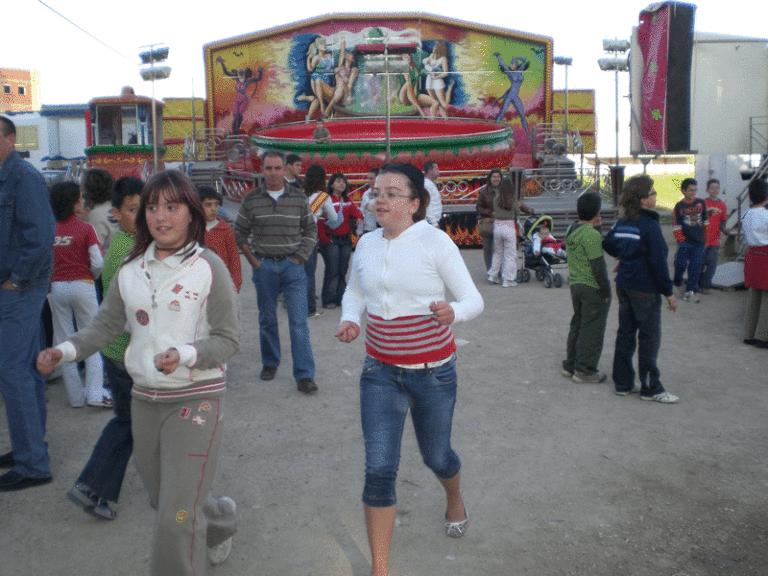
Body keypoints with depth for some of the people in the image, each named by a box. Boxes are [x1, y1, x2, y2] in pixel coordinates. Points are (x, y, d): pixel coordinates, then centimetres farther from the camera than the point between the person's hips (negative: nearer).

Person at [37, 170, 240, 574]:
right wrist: (66, 350, -9)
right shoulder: (130, 271, 5)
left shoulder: (208, 267, -11)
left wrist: (185, 355, -27)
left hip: (196, 400, -6)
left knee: (176, 522, -8)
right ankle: (220, 518, 52)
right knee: (164, 501, 23)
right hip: (145, 399, 6)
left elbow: (228, 339, -11)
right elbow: (106, 324, 8)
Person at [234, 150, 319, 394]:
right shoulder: (251, 200, 3)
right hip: (263, 266, 1)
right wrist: (253, 260, 1)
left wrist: (300, 257, -1)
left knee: (299, 321, -5)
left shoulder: (299, 198, 3)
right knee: (267, 319, 12)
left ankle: (304, 374, -2)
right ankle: (270, 363, 30)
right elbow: (240, 232, 11)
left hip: (293, 266, -1)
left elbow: (311, 230, 10)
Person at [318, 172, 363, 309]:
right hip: (331, 240, -6)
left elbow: (354, 210, 1)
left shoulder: (347, 201, 15)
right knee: (332, 270, -5)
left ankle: (341, 298, 17)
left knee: (343, 270, 8)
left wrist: (359, 216, -22)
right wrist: (324, 239, -13)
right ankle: (328, 299, 4)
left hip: (346, 240, 6)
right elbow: (320, 221, -7)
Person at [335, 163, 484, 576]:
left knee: (436, 456, 18)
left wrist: (453, 312, -34)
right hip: (380, 372, 3)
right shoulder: (367, 244, 1)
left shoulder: (435, 241, -12)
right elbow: (354, 293, 17)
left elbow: (473, 299, -11)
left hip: (433, 373, -2)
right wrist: (349, 320, -5)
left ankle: (454, 500, 56)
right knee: (379, 469, -3)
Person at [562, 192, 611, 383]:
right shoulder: (592, 235, -20)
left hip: (575, 285, 8)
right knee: (592, 329, 2)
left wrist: (596, 227, 7)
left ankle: (570, 365, 26)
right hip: (593, 288, -8)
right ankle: (584, 370, 9)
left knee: (577, 325, 18)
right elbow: (598, 267, -19)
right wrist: (605, 292, -11)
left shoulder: (572, 231, 6)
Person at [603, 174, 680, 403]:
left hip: (623, 285, 8)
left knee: (625, 333, 13)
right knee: (649, 338, 1)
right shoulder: (650, 224, -16)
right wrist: (668, 292, -11)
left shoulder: (621, 222, 5)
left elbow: (608, 245, 17)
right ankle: (650, 388, 9)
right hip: (645, 289, -8)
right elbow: (658, 261, -16)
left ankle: (623, 383, 20)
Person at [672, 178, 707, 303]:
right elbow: (676, 226, 0)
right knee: (681, 264, -7)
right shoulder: (679, 206, 1)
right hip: (684, 242, -2)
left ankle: (690, 291, 5)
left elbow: (706, 221, 15)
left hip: (698, 242, 2)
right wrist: (681, 239, -9)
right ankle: (678, 284, 21)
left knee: (695, 267, -1)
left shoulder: (701, 203, 9)